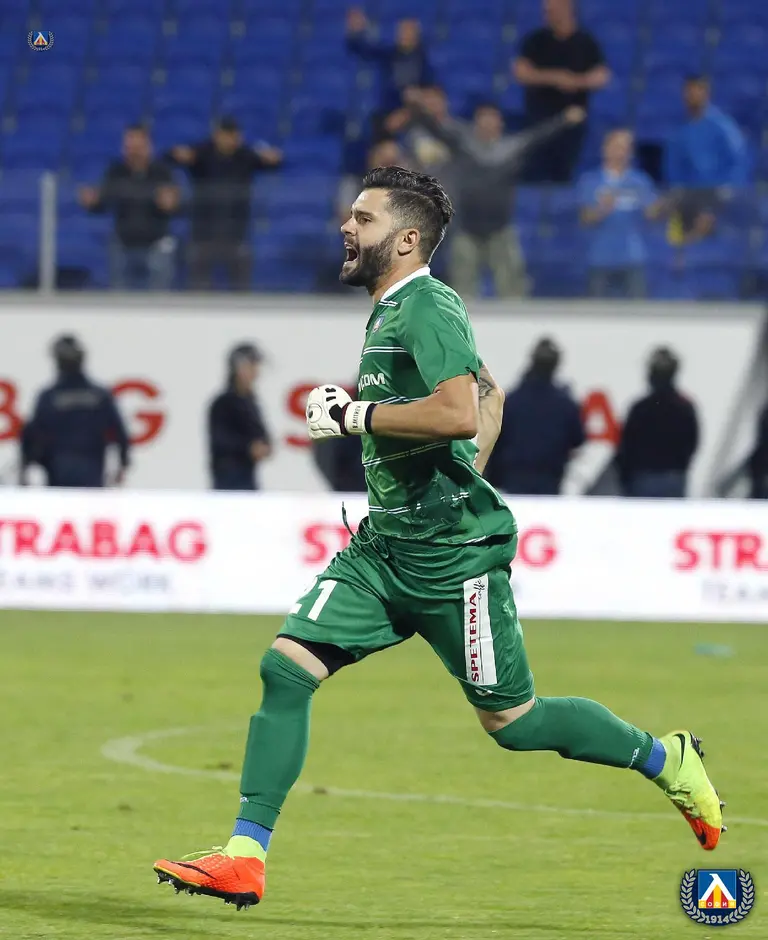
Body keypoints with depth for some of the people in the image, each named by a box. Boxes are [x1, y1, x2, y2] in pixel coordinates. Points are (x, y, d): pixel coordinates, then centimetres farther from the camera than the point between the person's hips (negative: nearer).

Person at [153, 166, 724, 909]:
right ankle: (243, 857, -6)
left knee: (511, 722, 2)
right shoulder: (390, 312, 15)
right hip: (383, 548, 9)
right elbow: (491, 394, 28)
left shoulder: (427, 307, -14)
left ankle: (665, 759, 24)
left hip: (453, 555, -9)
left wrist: (350, 415, -21)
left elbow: (458, 413, -30)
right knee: (283, 668, -6)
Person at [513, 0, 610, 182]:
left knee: (563, 174, 1)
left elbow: (602, 75, -1)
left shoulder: (586, 43, 3)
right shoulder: (535, 40, 3)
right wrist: (553, 77, -17)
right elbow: (520, 71, -5)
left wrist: (578, 81, -21)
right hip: (539, 117, -1)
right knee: (535, 173, -9)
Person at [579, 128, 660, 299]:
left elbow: (652, 213, -3)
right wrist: (602, 209, -25)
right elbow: (586, 219, -4)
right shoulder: (591, 181, 4)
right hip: (602, 258, 0)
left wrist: (658, 207, -27)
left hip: (633, 258, 0)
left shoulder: (640, 181, 7)